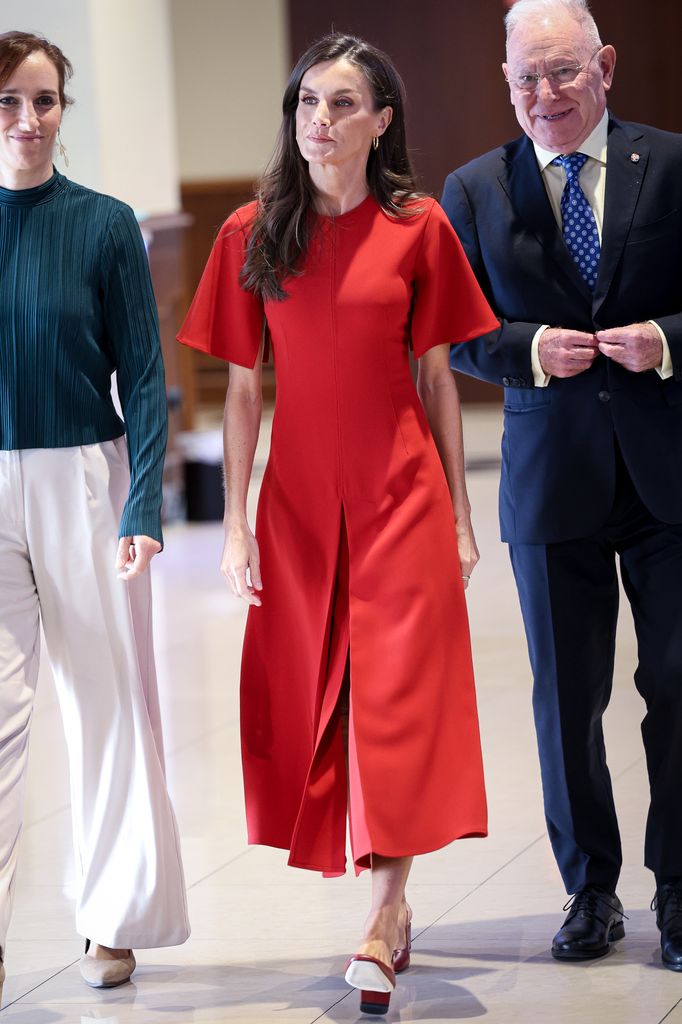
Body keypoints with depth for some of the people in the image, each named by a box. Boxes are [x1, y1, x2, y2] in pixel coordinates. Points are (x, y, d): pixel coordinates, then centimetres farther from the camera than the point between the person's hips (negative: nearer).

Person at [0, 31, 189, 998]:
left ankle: (113, 919, 22)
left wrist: (144, 508, -10)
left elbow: (143, 376, -1)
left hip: (81, 484, 0)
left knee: (106, 703, 7)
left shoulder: (103, 224, -1)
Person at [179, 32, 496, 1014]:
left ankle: (382, 919, -4)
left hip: (400, 493, -2)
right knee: (311, 697, 5)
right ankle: (393, 905, 19)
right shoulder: (252, 234, 3)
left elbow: (437, 378, 4)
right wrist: (235, 522, 0)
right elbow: (243, 387, 4)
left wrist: (460, 515, 4)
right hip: (298, 499, 2)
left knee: (397, 694, -7)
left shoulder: (417, 228, -1)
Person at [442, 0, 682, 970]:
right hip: (552, 479, 1)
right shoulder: (475, 191, 5)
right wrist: (527, 350, -13)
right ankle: (591, 890, 22)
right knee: (567, 698, 8)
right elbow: (456, 335, 6)